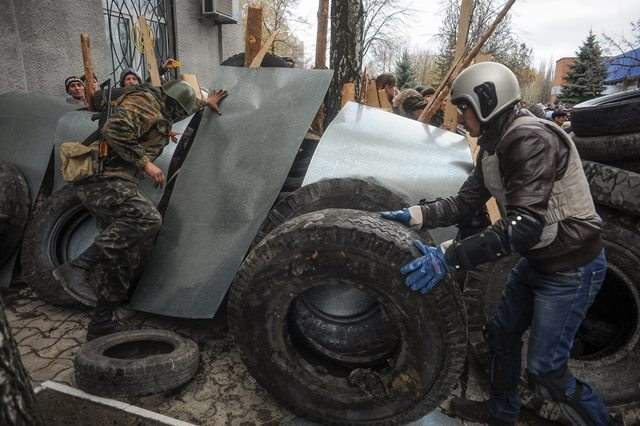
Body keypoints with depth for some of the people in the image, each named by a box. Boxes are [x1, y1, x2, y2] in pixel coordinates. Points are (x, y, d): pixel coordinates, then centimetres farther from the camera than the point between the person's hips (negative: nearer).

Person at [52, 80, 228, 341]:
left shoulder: (159, 111, 25)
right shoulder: (143, 102, -7)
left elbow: (176, 106, 48)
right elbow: (114, 130, -23)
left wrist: (206, 103, 50)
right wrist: (146, 164, -19)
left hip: (107, 182, 10)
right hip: (103, 179, -10)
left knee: (123, 257, 5)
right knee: (146, 218, -31)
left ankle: (101, 324, 11)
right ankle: (78, 268, -25)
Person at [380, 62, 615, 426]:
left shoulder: (531, 139, -27)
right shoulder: (495, 145, 1)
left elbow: (523, 226, -36)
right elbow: (465, 203, 1)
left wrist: (448, 257, -39)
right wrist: (414, 215, -11)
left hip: (572, 267, -9)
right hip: (538, 259, 9)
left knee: (545, 369, 2)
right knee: (502, 334, 17)